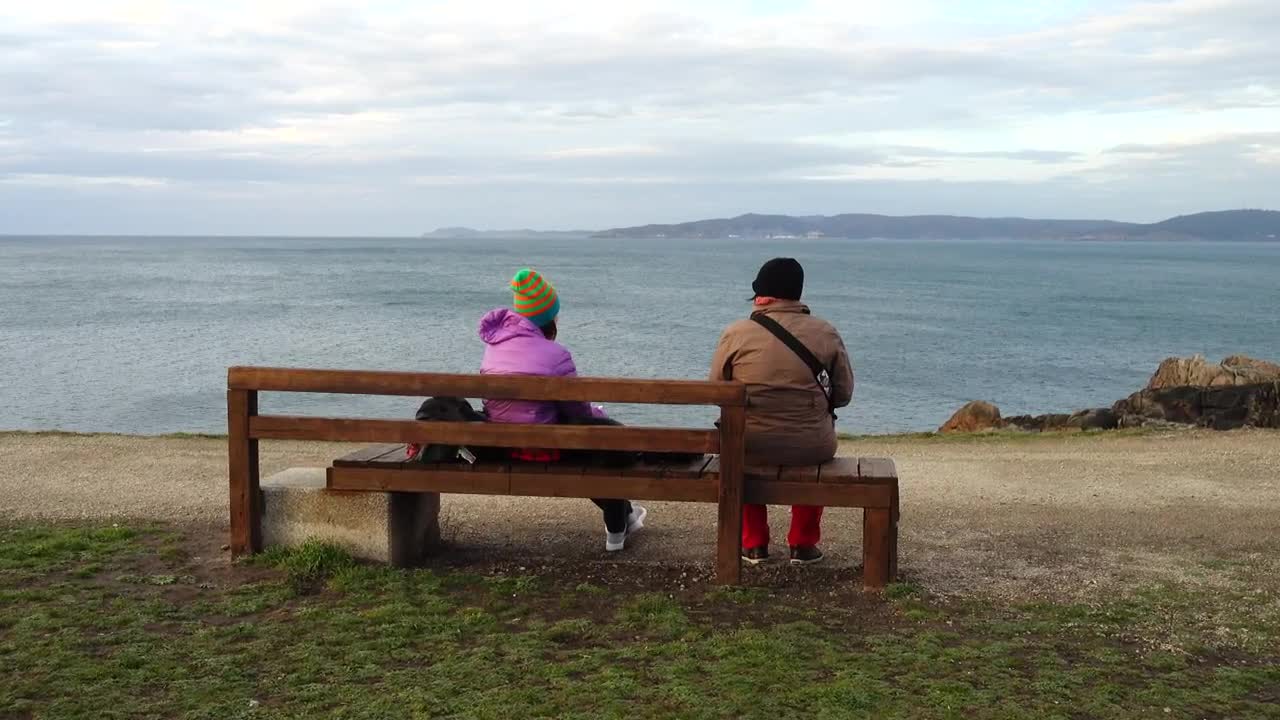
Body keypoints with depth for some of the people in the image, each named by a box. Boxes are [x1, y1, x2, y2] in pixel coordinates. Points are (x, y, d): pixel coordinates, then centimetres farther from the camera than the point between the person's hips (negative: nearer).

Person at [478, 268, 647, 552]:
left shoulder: (494, 345, 2)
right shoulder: (553, 353, -20)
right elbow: (579, 413, -13)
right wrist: (600, 414, 11)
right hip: (543, 447, -7)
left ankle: (623, 515, 43)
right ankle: (617, 529, 32)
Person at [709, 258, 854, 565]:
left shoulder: (735, 334, -8)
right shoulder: (826, 333, -3)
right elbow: (844, 394, 4)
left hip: (750, 447, 0)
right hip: (811, 449, 1)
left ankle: (754, 544, 36)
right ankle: (803, 544, 35)